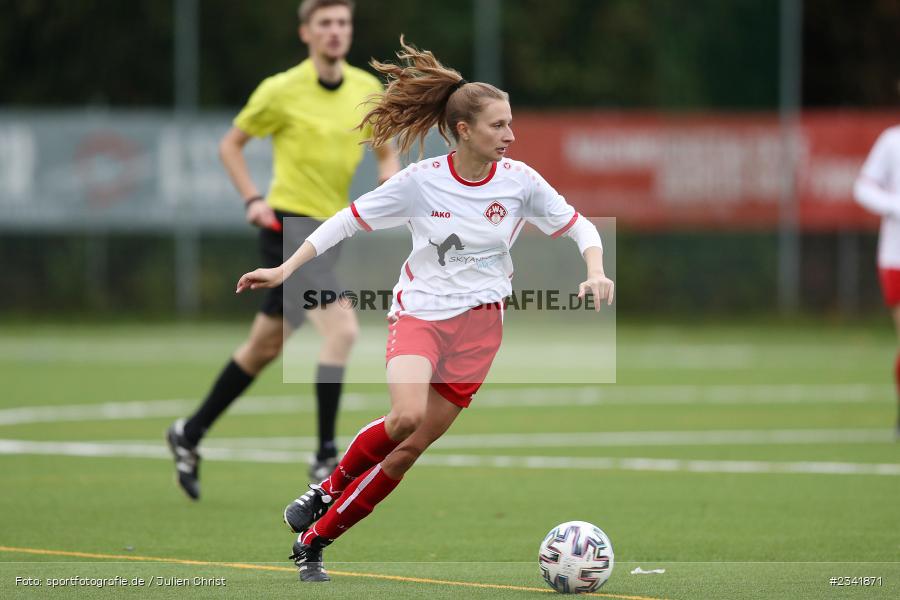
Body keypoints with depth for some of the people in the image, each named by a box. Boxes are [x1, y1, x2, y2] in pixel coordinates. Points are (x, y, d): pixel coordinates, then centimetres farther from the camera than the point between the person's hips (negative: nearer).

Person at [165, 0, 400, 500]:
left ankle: (191, 434, 32)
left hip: (329, 231, 7)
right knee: (342, 329, -21)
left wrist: (389, 179, -3)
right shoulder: (281, 91, -8)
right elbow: (231, 144, 4)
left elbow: (386, 150, 19)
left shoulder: (368, 89, 6)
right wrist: (253, 199, -8)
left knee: (265, 346, 16)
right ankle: (327, 459, -17)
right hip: (290, 223, -7)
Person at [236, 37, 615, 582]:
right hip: (419, 311, -2)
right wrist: (285, 270, -2)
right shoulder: (421, 181, -9)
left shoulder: (520, 180, -5)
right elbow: (349, 221, 0)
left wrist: (596, 273, -14)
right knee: (407, 415, -29)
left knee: (412, 446, -2)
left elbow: (580, 227, 6)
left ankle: (314, 540, 9)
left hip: (479, 322, 2)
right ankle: (327, 490, -2)